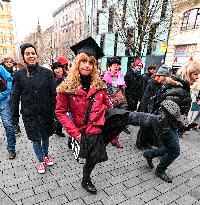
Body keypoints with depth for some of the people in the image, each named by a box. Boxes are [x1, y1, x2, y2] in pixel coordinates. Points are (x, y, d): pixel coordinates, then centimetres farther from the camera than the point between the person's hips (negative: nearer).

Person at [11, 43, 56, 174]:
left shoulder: (47, 73, -6)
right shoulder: (19, 74, -4)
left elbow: (53, 94, -4)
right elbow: (15, 97, 1)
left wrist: (54, 112, -6)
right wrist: (15, 116, 1)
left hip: (46, 112, 1)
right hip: (29, 114, 0)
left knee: (45, 136, 19)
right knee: (36, 139, 11)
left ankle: (46, 155, 46)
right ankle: (41, 161, 36)